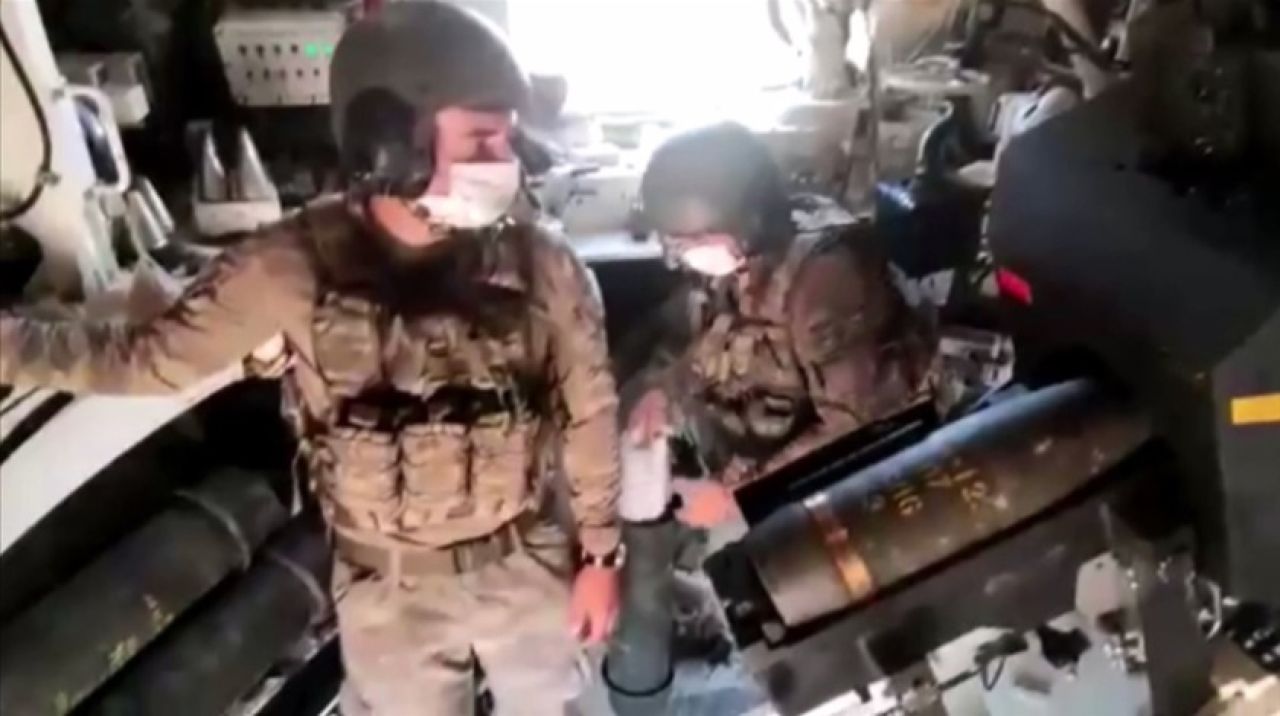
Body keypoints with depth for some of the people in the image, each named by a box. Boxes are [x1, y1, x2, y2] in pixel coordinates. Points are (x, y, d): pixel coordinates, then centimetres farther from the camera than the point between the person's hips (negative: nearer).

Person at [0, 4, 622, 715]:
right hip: (390, 586, 0)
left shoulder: (538, 264, -17)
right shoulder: (295, 265, -18)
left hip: (523, 563, 1)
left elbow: (589, 410, -7)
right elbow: (150, 358, -8)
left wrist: (600, 552, -2)